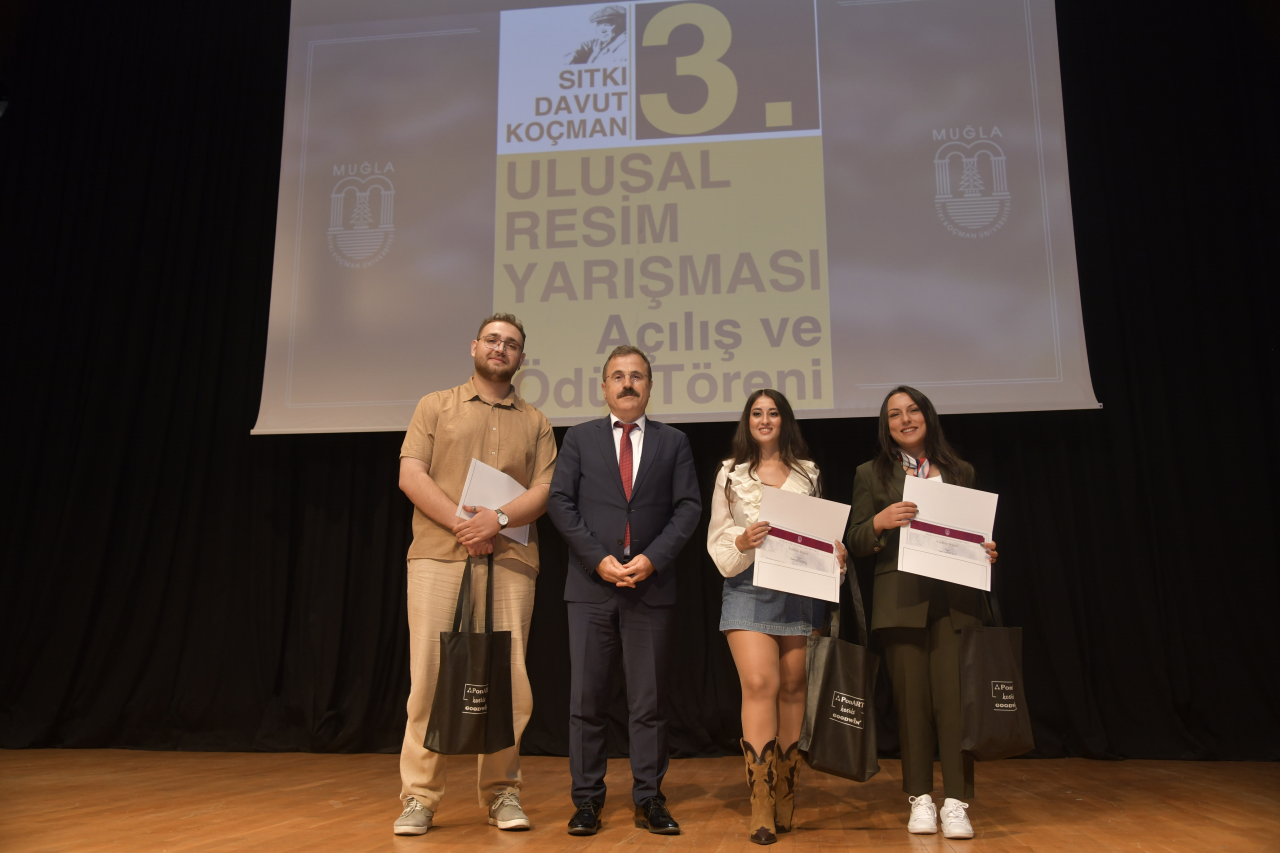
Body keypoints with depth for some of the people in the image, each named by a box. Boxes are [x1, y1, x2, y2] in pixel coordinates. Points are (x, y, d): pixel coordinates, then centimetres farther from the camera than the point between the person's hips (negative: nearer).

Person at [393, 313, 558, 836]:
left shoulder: (535, 423, 17)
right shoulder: (435, 407, 14)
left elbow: (545, 491, 6)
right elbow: (410, 475, 3)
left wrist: (499, 518, -13)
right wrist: (462, 524, -10)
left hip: (509, 559, 1)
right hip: (438, 557, -1)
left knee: (508, 679, 0)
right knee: (429, 673, -4)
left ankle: (501, 793, 11)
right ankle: (419, 797, 5)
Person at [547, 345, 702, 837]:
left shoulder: (673, 443, 10)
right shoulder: (579, 439, 9)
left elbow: (688, 507, 3)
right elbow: (560, 502, 1)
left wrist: (652, 558, -11)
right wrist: (599, 559, -10)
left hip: (651, 587, 0)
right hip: (591, 586, 0)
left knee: (650, 700, 5)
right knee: (586, 699, 4)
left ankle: (649, 800, 15)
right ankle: (587, 800, 14)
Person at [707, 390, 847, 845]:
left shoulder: (808, 472, 13)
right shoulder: (730, 473, 8)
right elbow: (717, 540, 6)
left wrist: (836, 553, -4)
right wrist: (742, 542, -15)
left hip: (801, 589, 2)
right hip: (749, 587, -2)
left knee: (792, 689, 3)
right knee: (759, 685, -14)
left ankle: (784, 801, 14)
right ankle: (761, 810, -9)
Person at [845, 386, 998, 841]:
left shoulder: (960, 472, 14)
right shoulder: (871, 474, 9)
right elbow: (855, 543, 5)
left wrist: (987, 551, -3)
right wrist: (880, 522, -15)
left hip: (954, 598, 1)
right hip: (901, 601, -1)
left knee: (953, 696, -4)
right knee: (911, 697, 2)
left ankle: (956, 802, 3)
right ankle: (920, 798, 13)